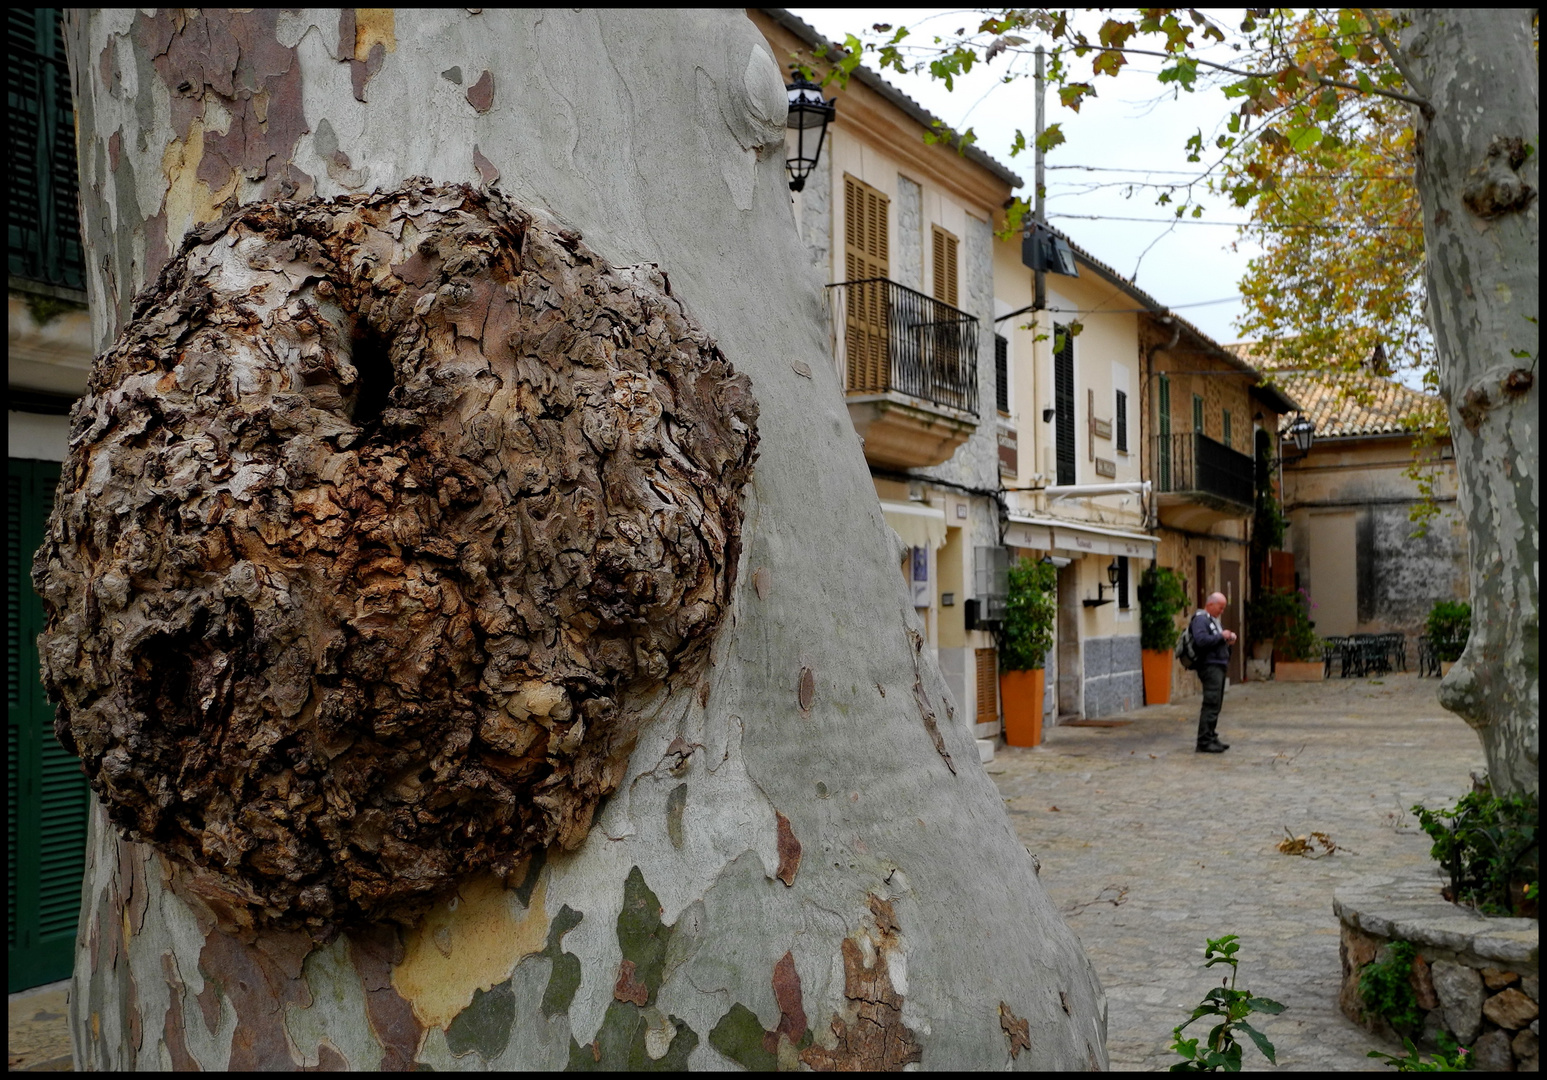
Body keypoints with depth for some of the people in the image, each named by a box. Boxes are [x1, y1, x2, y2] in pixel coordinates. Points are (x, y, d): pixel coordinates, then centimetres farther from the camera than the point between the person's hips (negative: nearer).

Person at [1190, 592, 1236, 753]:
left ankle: (1211, 738, 18)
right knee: (1211, 705, -12)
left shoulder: (1213, 620, 23)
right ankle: (1204, 742, -12)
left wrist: (1228, 639, 9)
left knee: (1215, 705, 12)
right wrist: (1221, 636, -17)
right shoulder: (1200, 619, -11)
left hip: (1219, 666, 10)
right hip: (1210, 666, -10)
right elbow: (1201, 640, -25)